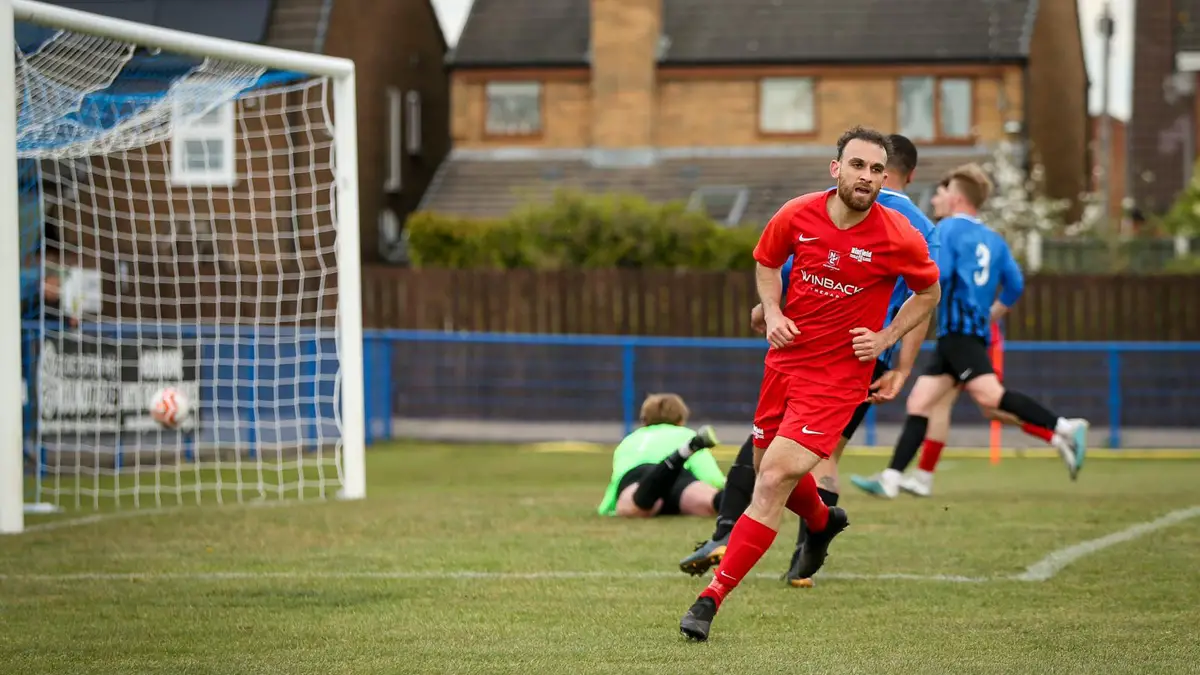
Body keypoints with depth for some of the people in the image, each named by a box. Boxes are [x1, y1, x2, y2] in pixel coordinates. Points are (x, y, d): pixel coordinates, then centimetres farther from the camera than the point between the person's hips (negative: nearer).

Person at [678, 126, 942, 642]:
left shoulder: (899, 238, -14)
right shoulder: (797, 216, -7)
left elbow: (929, 292, 5)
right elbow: (765, 261, 14)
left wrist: (887, 338, -6)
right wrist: (772, 312, -4)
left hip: (839, 372, -5)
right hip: (786, 356, 5)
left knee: (775, 478, -17)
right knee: (767, 468, 18)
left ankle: (712, 598, -14)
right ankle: (822, 523, 55)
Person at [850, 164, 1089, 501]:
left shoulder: (948, 229, -3)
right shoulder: (993, 239, 18)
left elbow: (938, 274, -15)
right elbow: (1014, 285, 16)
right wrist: (991, 316, 28)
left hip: (958, 330, -9)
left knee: (989, 396, -23)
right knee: (919, 402, 5)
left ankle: (1064, 428, -29)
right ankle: (891, 479, 0)